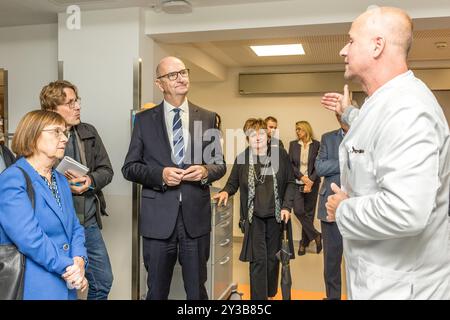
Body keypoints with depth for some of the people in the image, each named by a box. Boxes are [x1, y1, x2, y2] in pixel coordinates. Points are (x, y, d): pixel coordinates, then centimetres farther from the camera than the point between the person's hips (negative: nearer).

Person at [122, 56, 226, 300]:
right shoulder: (144, 119, 4)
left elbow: (220, 164, 10)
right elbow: (129, 167, 3)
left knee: (197, 291, 13)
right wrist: (160, 174, -14)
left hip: (196, 216, 1)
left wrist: (205, 171, -13)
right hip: (158, 217, 0)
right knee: (157, 291, 14)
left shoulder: (207, 118, 6)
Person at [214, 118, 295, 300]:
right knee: (258, 259, -3)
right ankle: (259, 297, 8)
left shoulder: (280, 154, -4)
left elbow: (290, 182, 1)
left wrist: (287, 206, -8)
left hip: (276, 215, 1)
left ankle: (271, 293, 35)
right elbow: (233, 183, 6)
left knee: (273, 257, 14)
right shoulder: (242, 159, -4)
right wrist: (226, 191, -17)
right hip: (254, 216, -1)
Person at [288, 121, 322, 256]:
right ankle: (315, 235, 7)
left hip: (312, 183, -1)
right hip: (297, 183, 2)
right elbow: (290, 164, 2)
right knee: (298, 211, -11)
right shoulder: (293, 144, 6)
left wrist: (311, 181, -14)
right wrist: (302, 177, -11)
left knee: (308, 212, 4)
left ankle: (304, 242, 18)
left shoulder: (316, 145, -1)